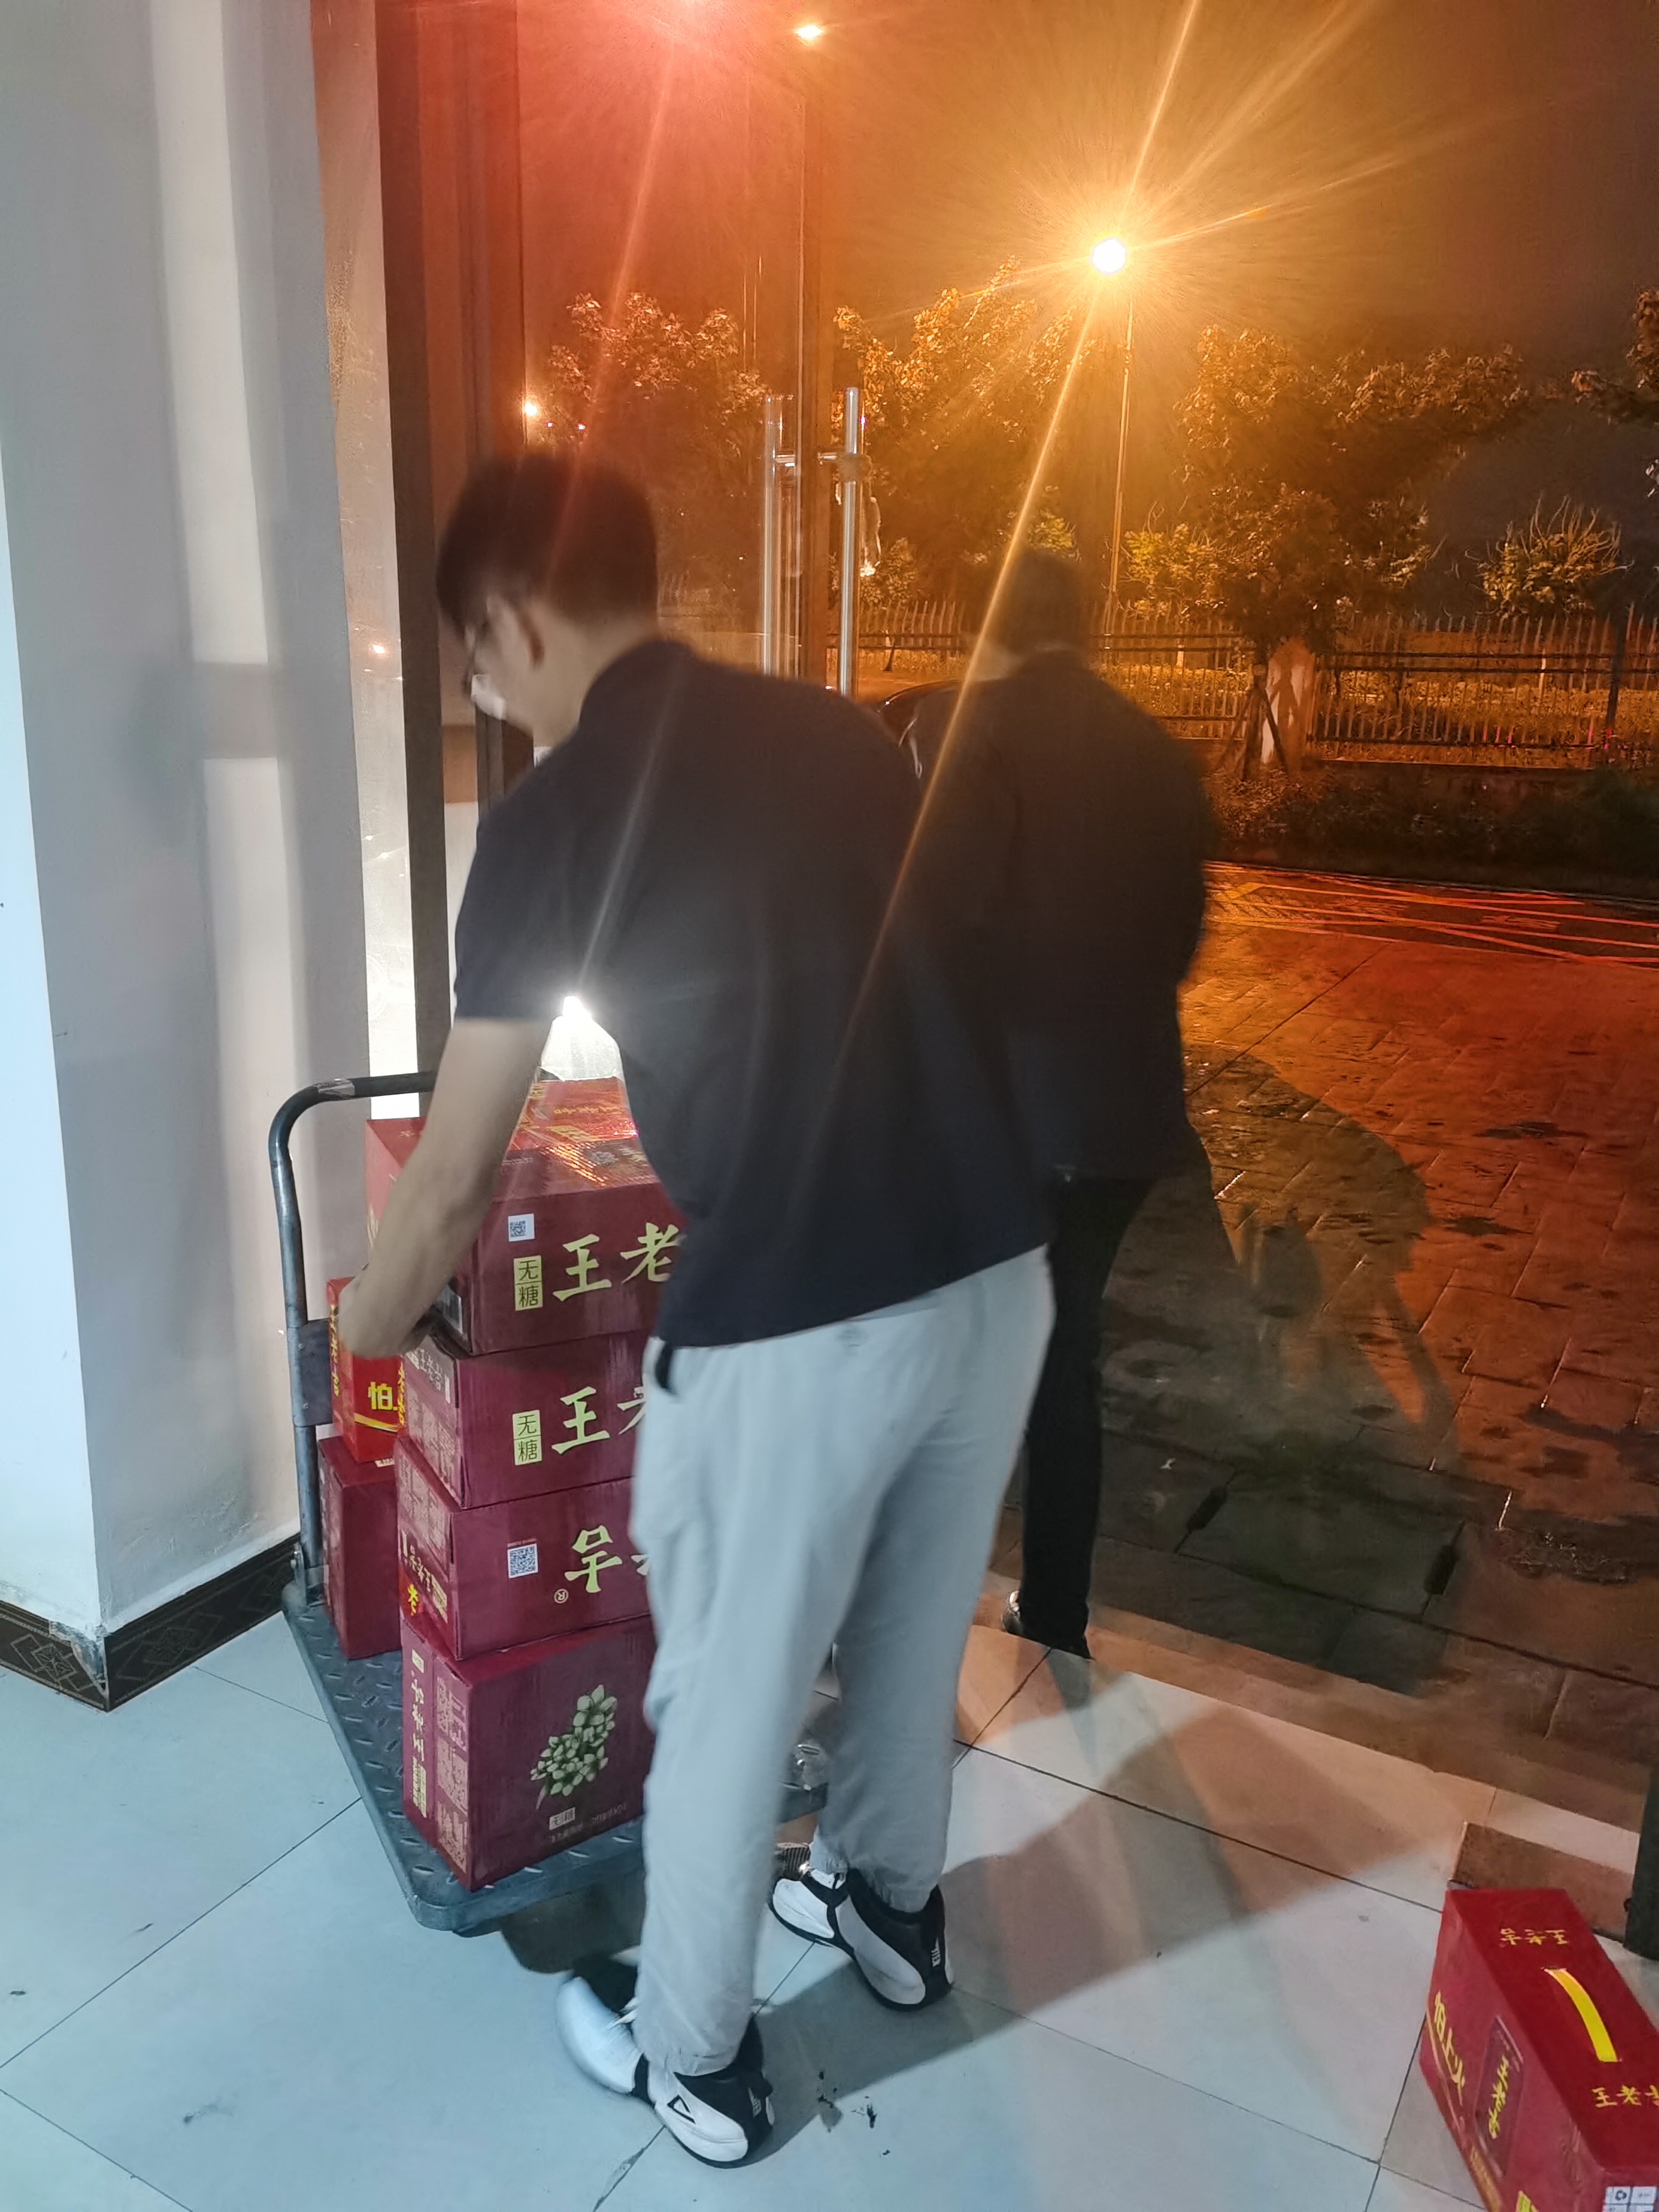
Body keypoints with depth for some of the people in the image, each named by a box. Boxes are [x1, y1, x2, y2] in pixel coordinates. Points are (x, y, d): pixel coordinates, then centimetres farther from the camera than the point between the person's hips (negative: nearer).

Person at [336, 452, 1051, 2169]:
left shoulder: (557, 811, -6)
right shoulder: (842, 735, 10)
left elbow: (455, 1177, 0)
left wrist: (365, 1328, 18)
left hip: (792, 1325, -6)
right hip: (998, 1269, 7)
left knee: (725, 1703, 18)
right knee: (913, 1635, 28)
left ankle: (695, 2059, 41)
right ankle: (893, 1908, 54)